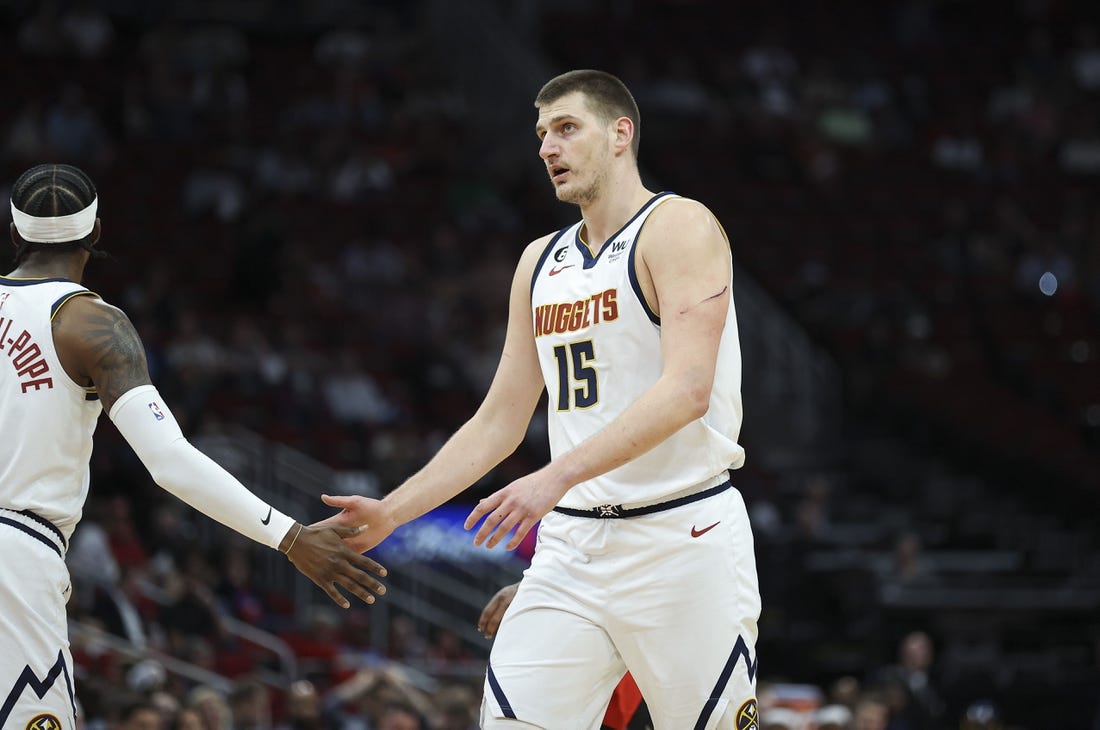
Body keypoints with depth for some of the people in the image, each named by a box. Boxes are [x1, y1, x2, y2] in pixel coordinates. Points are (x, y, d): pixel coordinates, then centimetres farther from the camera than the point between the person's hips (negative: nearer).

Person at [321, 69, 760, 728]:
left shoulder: (679, 228, -7)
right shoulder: (540, 262, 16)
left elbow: (687, 390, -20)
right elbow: (500, 422, 20)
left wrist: (559, 476, -29)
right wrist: (392, 512, 10)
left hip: (681, 537, -6)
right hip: (574, 543, 6)